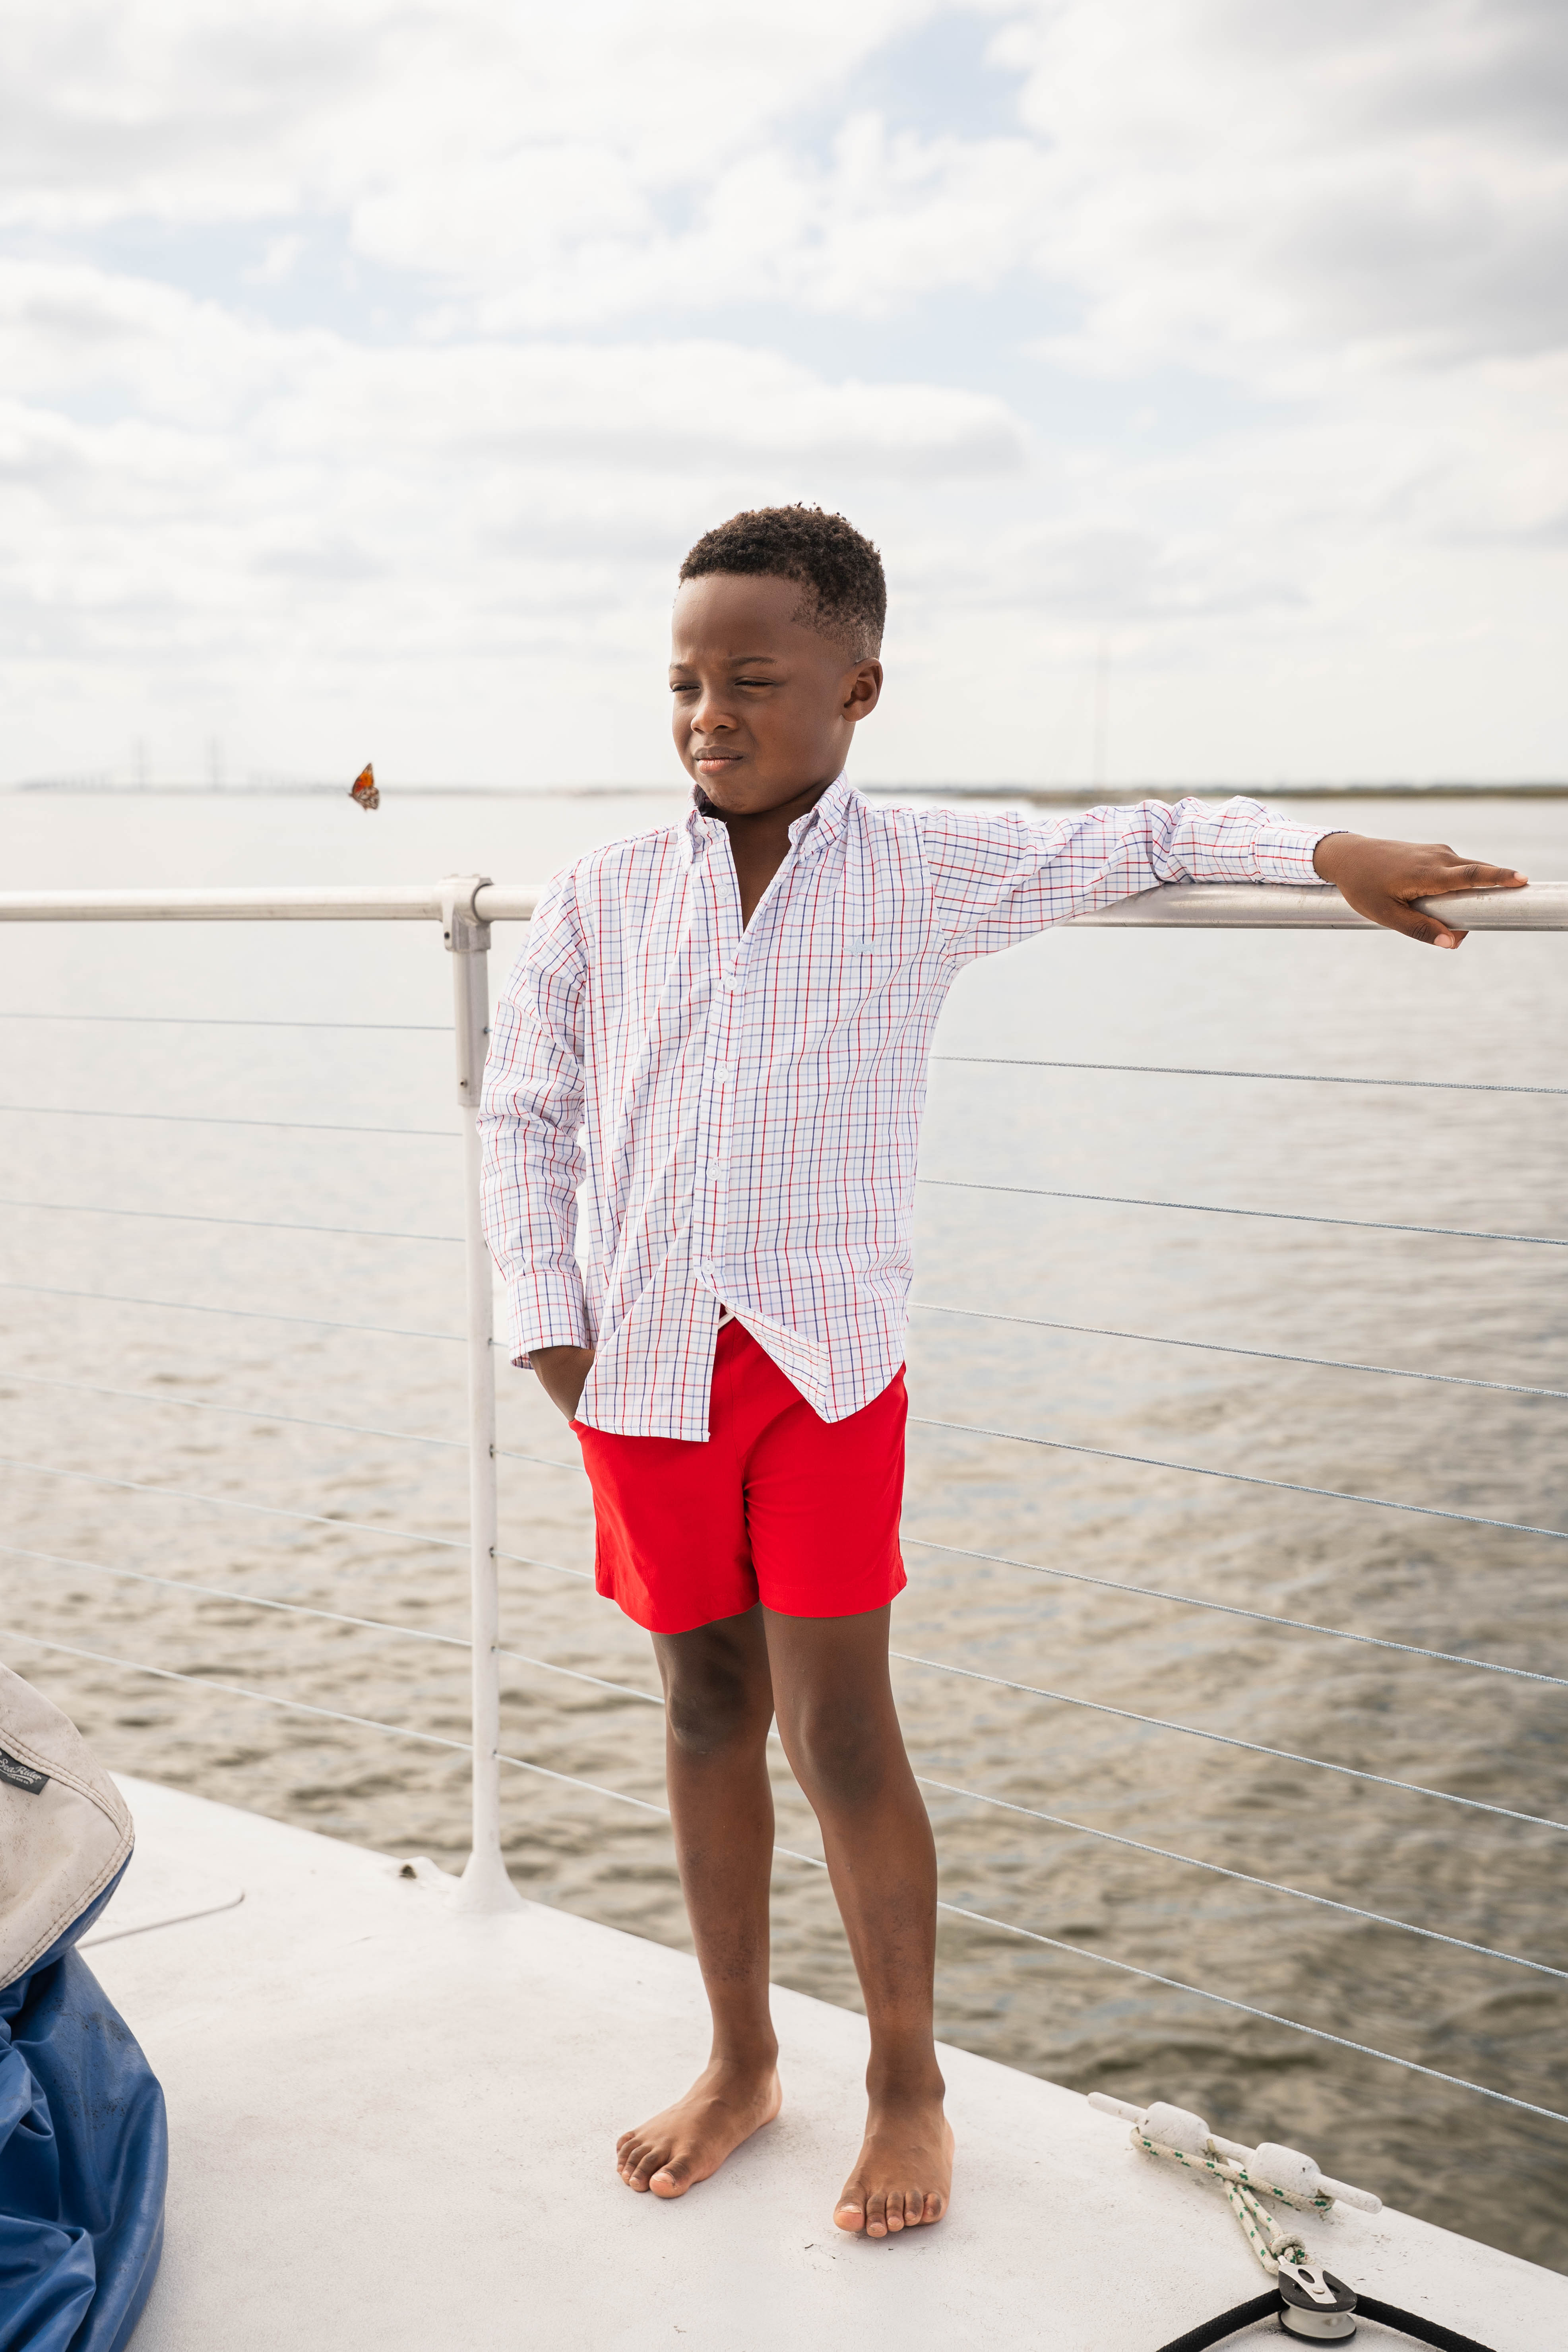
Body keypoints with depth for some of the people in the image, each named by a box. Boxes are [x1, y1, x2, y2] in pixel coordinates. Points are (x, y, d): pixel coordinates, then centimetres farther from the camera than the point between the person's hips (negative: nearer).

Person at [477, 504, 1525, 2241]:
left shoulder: (926, 878, -1)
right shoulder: (602, 900, 3)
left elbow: (1131, 845, 8)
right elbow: (527, 1109, 9)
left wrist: (1328, 852, -4)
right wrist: (549, 1321, 2)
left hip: (826, 1360, -2)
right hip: (642, 1366, 2)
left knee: (839, 1729, -2)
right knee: (708, 1706, 13)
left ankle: (908, 2088, 20)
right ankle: (740, 2064, 31)